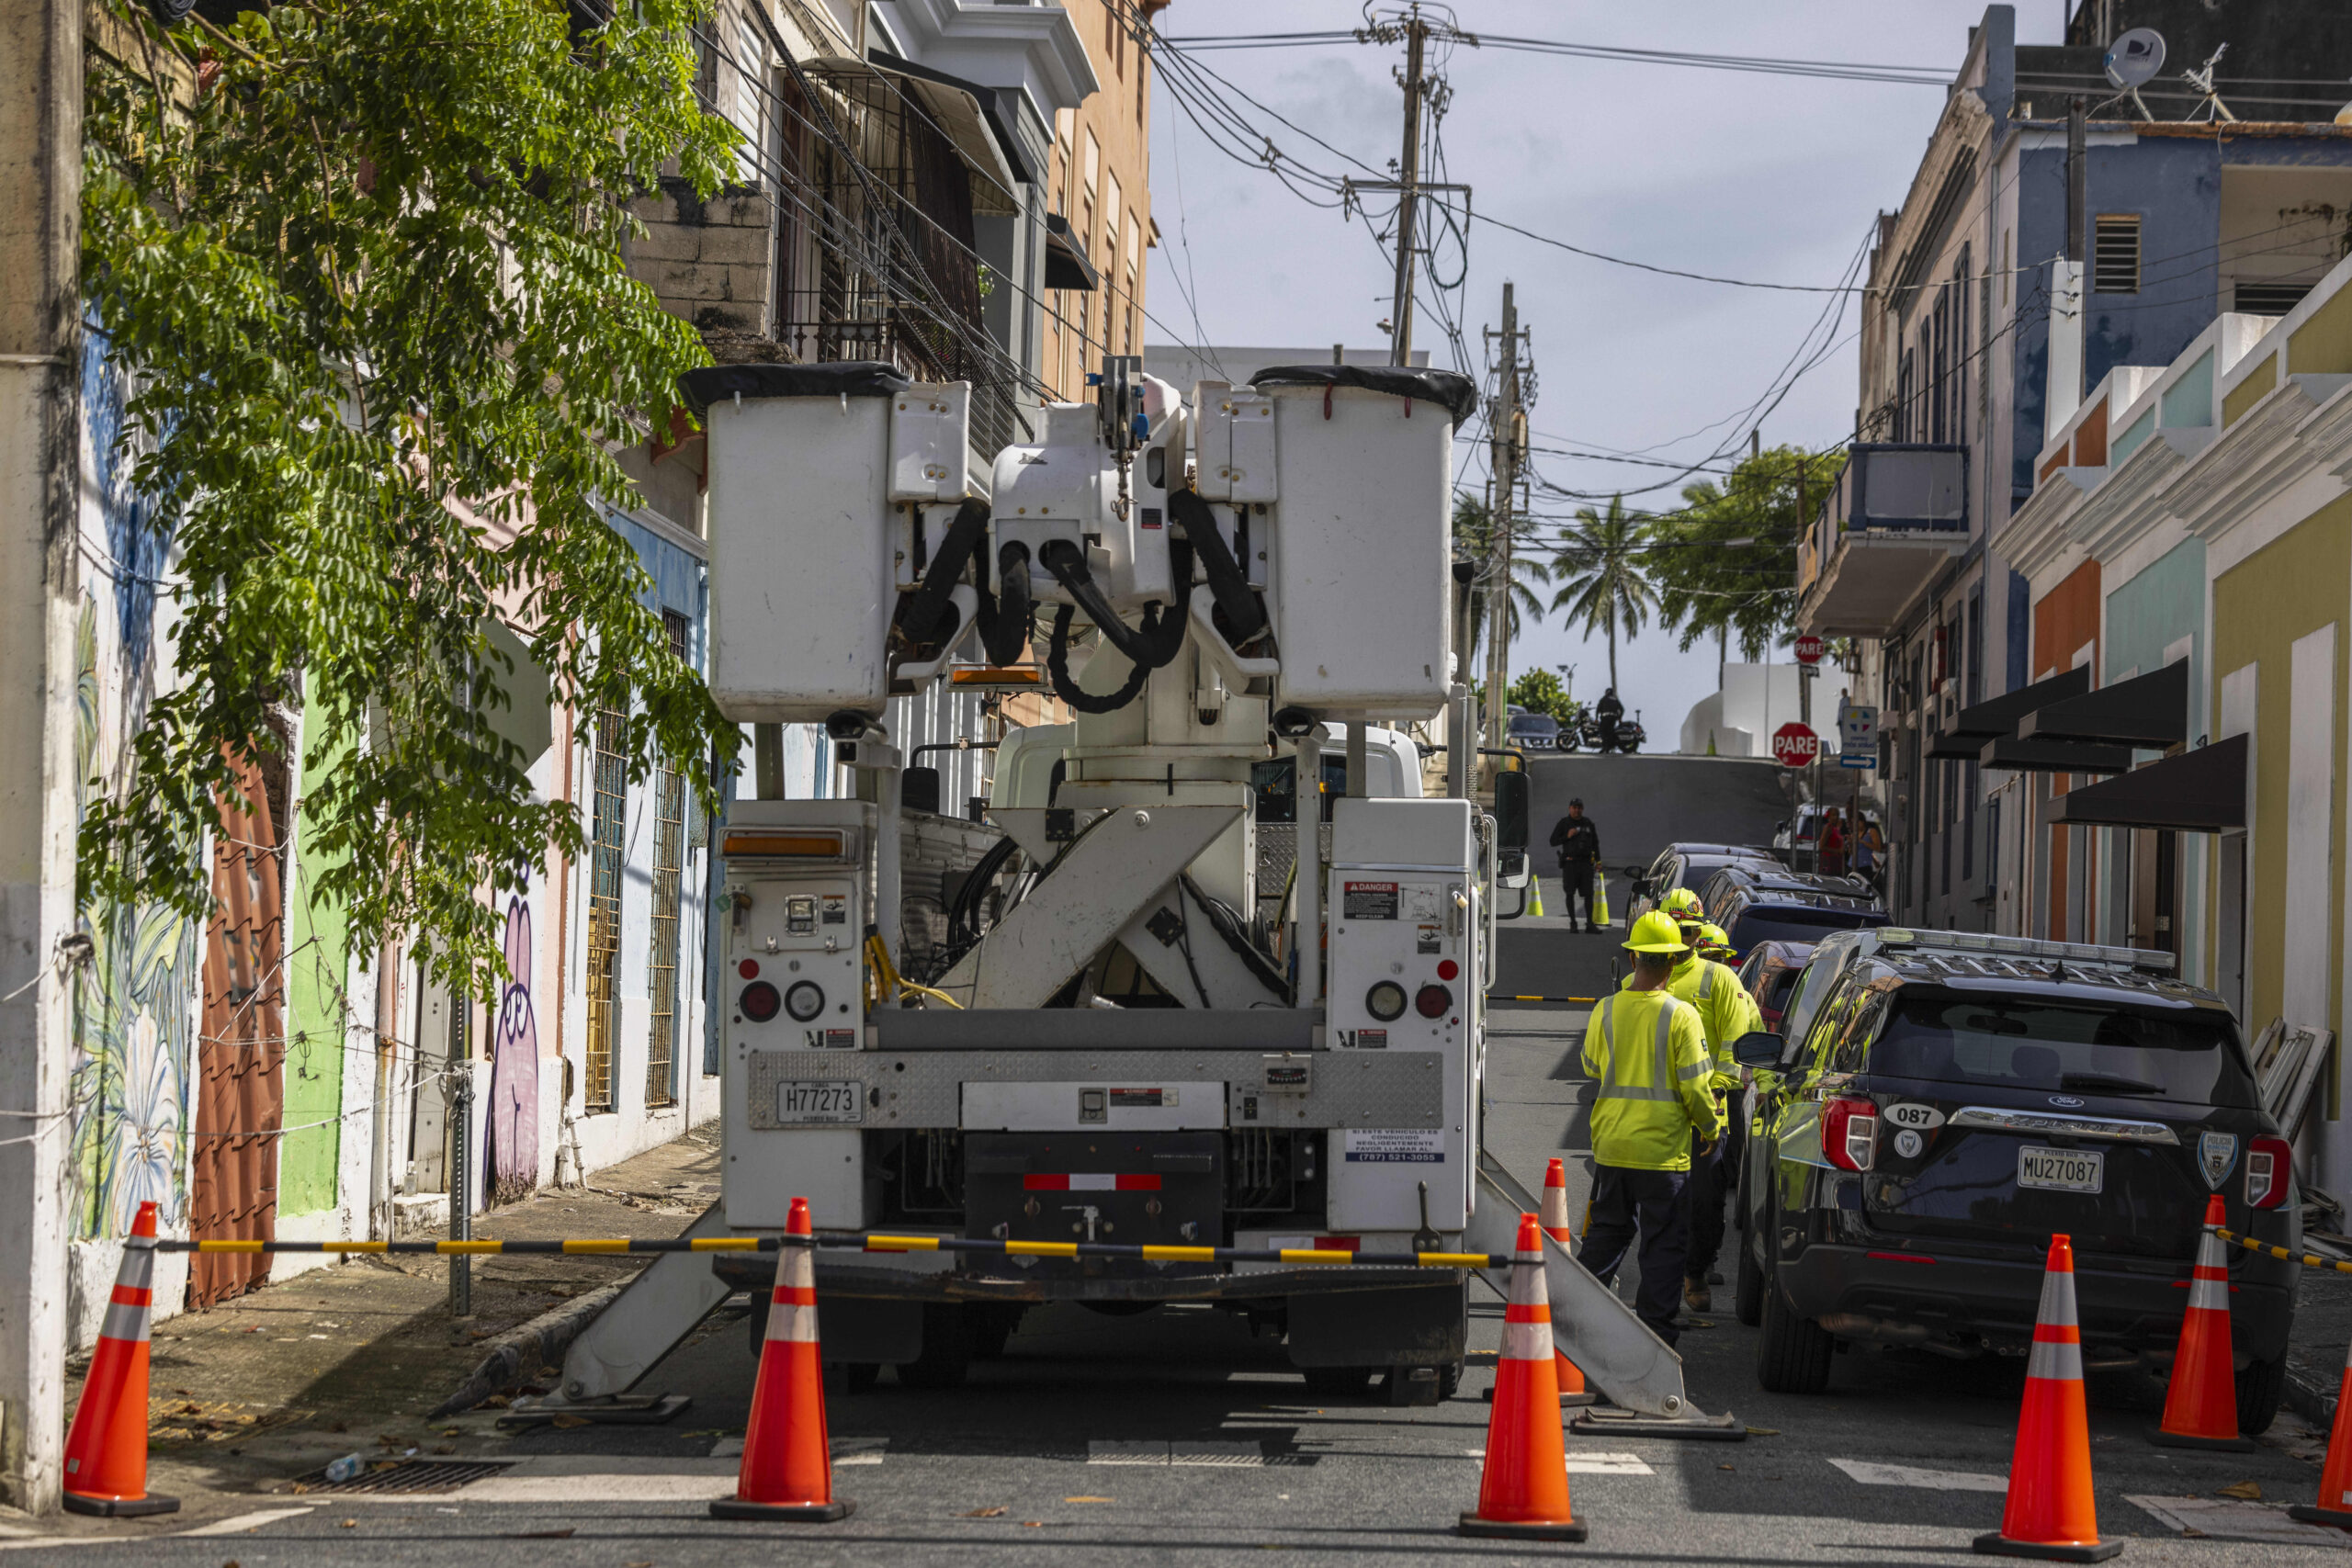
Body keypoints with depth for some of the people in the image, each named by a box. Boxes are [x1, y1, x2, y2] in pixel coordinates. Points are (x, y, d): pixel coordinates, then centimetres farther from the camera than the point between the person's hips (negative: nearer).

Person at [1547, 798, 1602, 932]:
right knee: (1570, 893, -4)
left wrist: (1598, 860, 11)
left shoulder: (1588, 823, 12)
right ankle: (1573, 923, 3)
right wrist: (1567, 836, -15)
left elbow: (1595, 843, 18)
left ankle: (1590, 924, 2)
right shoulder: (1563, 823, 1)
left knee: (1588, 893, -1)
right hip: (1570, 863, -3)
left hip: (1585, 863, 3)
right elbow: (1553, 842, -1)